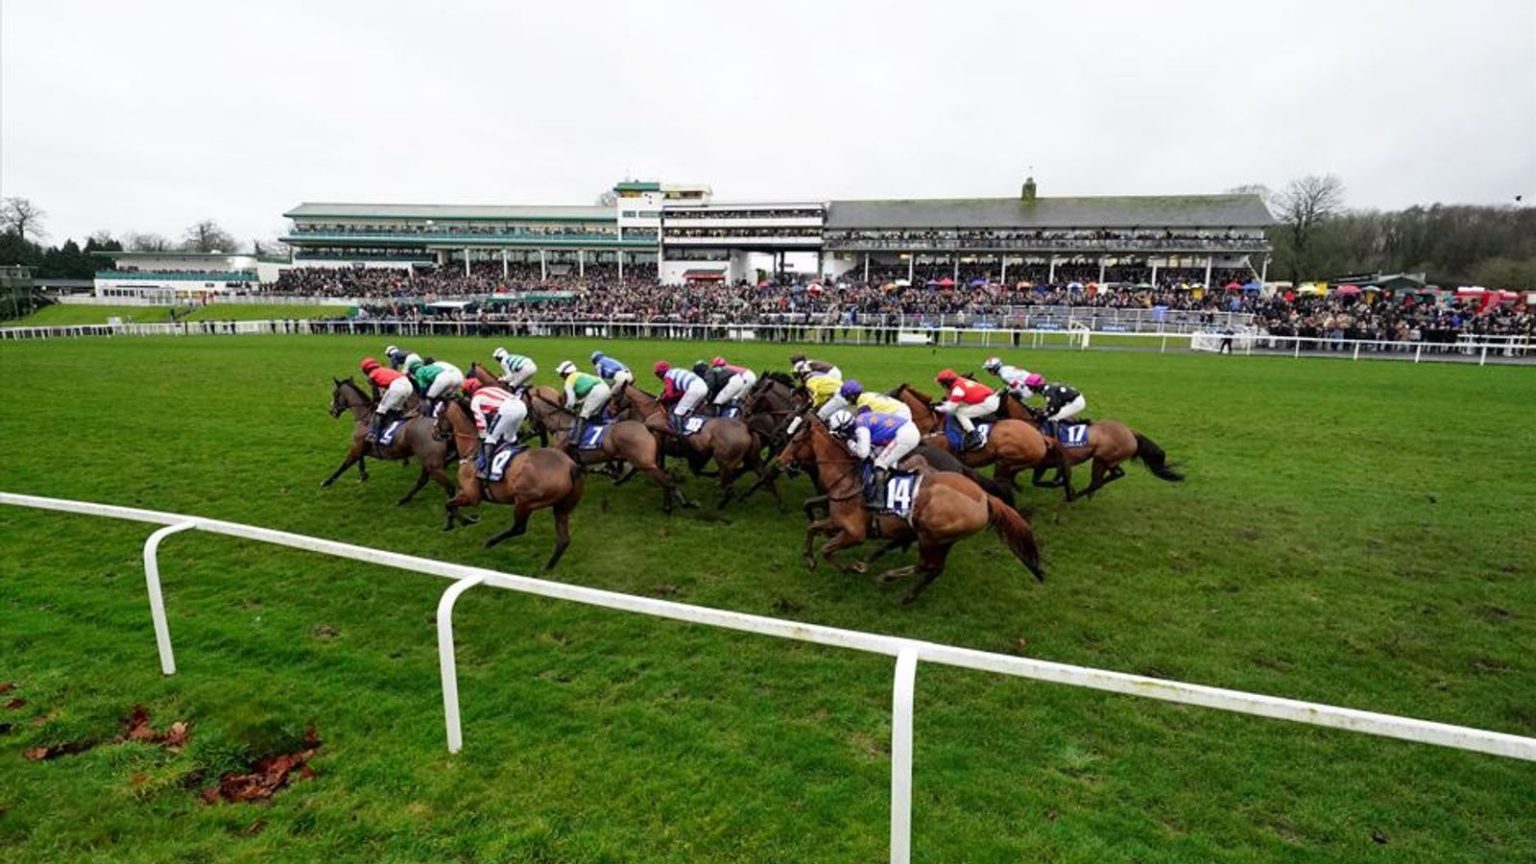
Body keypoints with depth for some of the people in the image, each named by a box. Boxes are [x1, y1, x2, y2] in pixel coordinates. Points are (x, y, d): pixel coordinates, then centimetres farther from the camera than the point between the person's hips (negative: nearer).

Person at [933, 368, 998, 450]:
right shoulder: (961, 381, 13)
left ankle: (974, 437, -16)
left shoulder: (957, 388, -14)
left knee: (959, 413, -7)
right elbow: (954, 401, 26)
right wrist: (942, 403, 18)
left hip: (987, 403, -10)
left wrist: (936, 408, 2)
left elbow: (950, 408, -11)